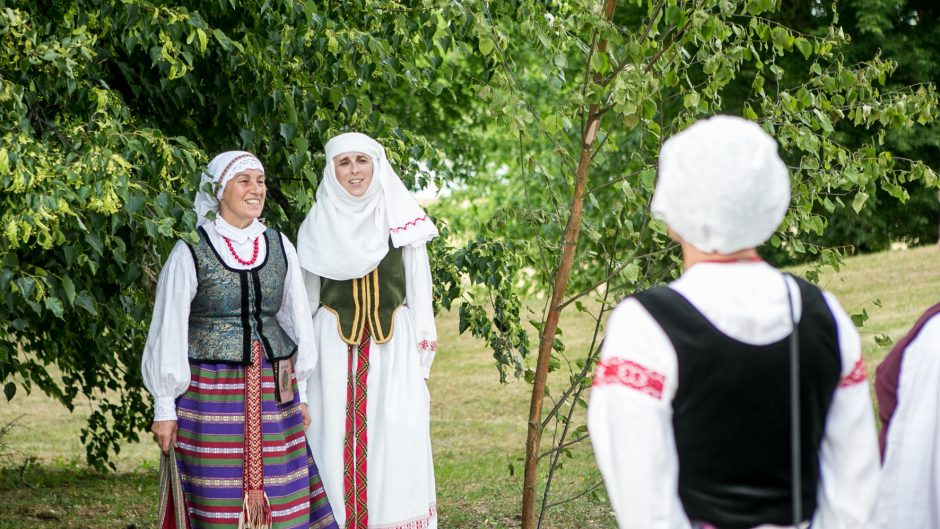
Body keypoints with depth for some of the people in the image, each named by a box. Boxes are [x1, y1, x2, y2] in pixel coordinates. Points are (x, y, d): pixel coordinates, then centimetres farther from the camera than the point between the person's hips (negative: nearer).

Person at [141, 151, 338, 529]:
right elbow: (168, 331, -2)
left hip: (273, 395, 4)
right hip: (212, 394, -4)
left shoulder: (279, 247, 8)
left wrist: (300, 394, 15)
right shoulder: (189, 253, -4)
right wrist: (164, 408, -3)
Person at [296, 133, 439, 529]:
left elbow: (420, 297, 6)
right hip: (335, 352, 1)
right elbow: (304, 301, 10)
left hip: (392, 349, 0)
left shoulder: (403, 222, 4)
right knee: (337, 448, -3)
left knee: (395, 449, -6)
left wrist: (421, 363, 2)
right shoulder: (316, 227, 6)